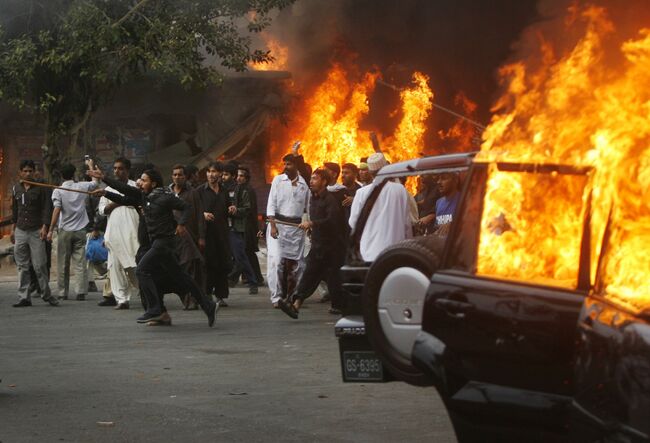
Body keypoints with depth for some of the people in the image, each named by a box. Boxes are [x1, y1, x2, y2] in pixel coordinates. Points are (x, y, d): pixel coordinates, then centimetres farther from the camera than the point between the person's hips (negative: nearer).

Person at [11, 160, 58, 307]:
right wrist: (13, 229, 18)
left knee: (39, 265, -5)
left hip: (36, 231, -4)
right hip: (20, 231, 4)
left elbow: (46, 208, -4)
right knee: (22, 267, 3)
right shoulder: (16, 189, 13)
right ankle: (24, 297, 5)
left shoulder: (40, 188, 0)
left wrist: (44, 227, -14)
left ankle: (46, 294, 7)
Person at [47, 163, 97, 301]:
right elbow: (95, 183, 21)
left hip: (64, 231, -1)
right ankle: (80, 292, -8)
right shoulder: (82, 187, 1)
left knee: (63, 264, 7)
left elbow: (57, 210, -15)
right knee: (80, 262, 0)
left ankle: (63, 293, 10)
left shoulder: (58, 191, -6)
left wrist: (51, 230, -13)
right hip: (80, 230, 1)